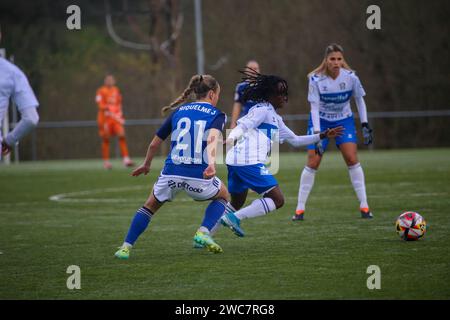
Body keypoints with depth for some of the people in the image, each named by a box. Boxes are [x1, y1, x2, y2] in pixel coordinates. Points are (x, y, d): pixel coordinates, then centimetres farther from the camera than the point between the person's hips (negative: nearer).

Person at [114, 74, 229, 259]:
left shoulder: (178, 111, 17)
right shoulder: (216, 115, 6)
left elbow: (155, 143, 22)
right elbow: (212, 138, -17)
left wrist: (146, 165, 38)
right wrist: (211, 163, -34)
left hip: (171, 173, 3)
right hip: (199, 175, -3)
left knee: (151, 205, 27)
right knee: (223, 196, 28)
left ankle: (126, 247, 15)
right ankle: (203, 233, 6)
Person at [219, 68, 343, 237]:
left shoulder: (275, 119, 30)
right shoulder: (262, 110, 0)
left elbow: (295, 140, 37)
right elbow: (243, 125, -15)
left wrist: (323, 135, 37)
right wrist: (231, 138, -34)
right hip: (249, 162, -10)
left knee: (237, 204, 20)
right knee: (277, 200, -9)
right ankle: (235, 217, -18)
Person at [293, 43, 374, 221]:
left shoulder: (351, 78, -17)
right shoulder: (316, 79, -21)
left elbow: (359, 100, -1)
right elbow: (314, 108, -19)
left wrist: (365, 126, -5)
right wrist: (318, 135, -26)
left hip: (343, 120, 1)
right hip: (321, 121, -1)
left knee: (352, 159, -13)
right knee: (312, 163, -7)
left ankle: (364, 206, -7)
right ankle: (300, 209, 1)